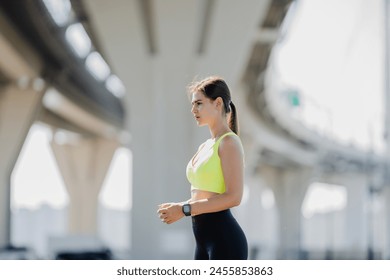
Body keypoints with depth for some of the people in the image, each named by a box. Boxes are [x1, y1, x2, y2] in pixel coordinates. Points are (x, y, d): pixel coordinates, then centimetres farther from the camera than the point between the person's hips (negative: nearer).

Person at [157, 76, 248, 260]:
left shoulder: (229, 142, -8)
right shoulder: (205, 147, 18)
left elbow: (233, 196, -18)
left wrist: (185, 209, -18)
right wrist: (177, 208, 3)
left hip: (224, 239, -9)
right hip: (205, 240, 9)